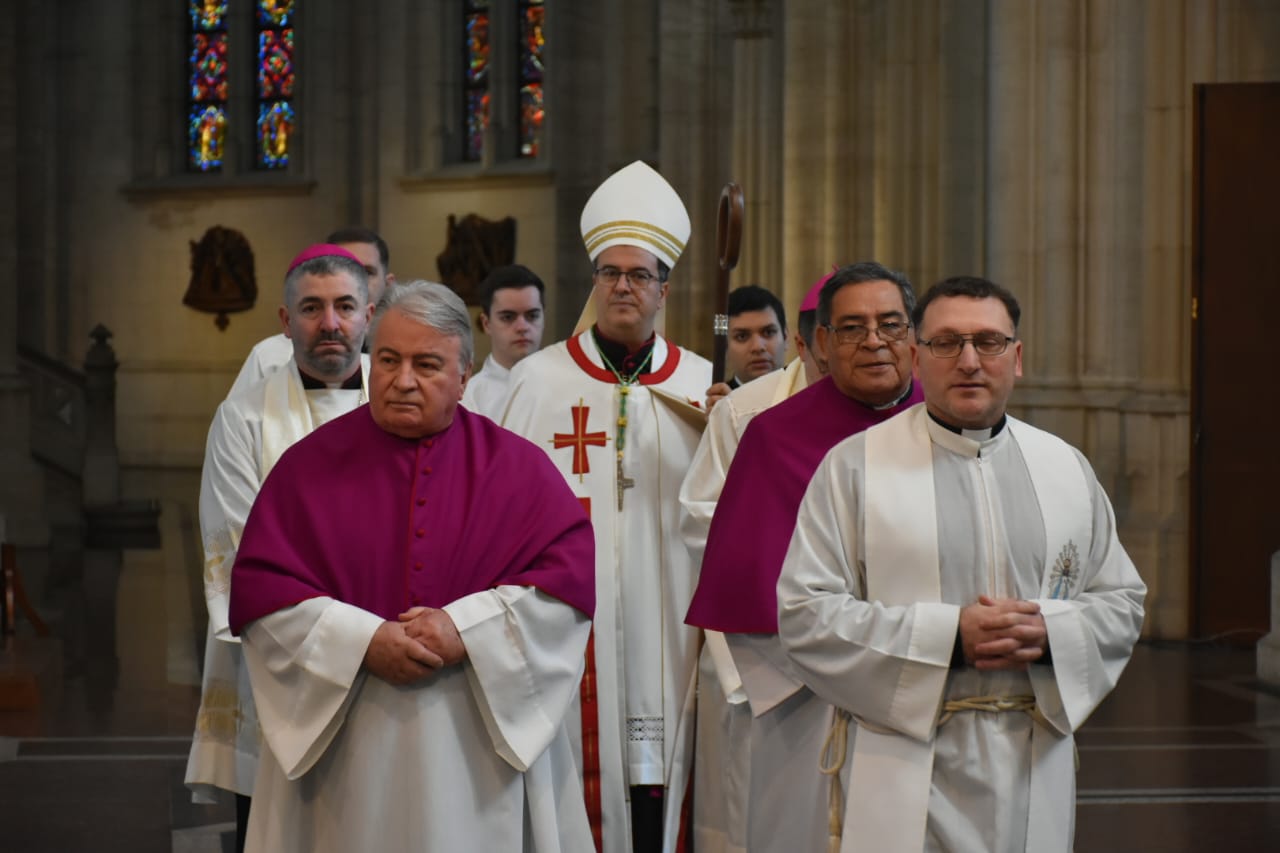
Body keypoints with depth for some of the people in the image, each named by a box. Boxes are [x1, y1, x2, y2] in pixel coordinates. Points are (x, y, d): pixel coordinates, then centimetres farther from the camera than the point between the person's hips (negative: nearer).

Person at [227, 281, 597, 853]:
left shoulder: (517, 467, 4)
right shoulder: (309, 465, 3)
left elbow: (572, 574, -5)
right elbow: (258, 589, -3)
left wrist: (467, 629, -16)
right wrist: (363, 641, -15)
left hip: (484, 742, 0)